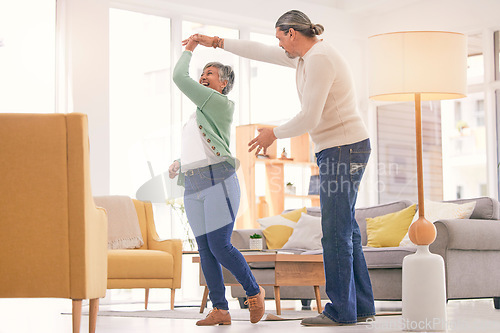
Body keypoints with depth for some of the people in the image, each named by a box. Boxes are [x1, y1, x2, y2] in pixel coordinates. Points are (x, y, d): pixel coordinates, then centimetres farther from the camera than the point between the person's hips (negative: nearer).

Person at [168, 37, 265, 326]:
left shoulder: (221, 105, -1)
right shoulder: (198, 116, 26)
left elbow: (180, 78, -6)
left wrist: (189, 50, 8)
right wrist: (179, 164, 14)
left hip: (219, 182, -8)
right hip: (193, 188, 8)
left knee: (220, 247, -14)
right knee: (205, 250, 0)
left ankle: (254, 291, 7)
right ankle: (220, 310, 1)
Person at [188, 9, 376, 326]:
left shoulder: (319, 59, -16)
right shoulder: (307, 55, 16)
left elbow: (309, 118, -20)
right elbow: (261, 52, 25)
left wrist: (274, 134, -4)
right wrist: (217, 42, 26)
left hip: (343, 149, -10)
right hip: (343, 149, 10)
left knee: (337, 232, -7)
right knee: (346, 230, 11)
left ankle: (341, 311, -1)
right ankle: (362, 306, 15)